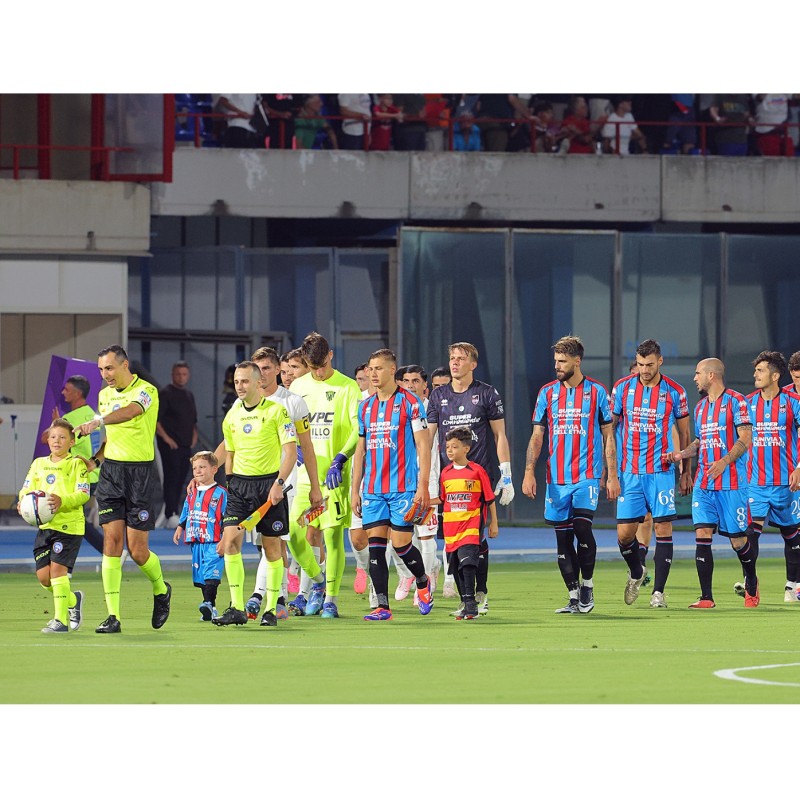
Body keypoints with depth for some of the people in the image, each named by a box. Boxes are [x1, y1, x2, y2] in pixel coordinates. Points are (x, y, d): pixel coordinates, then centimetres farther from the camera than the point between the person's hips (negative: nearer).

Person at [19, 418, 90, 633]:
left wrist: (63, 500, -28)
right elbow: (26, 489, 12)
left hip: (69, 524, -6)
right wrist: (24, 502, -11)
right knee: (43, 575, 1)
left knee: (58, 568, -15)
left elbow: (83, 494, -10)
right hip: (45, 525, 6)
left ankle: (61, 619, -9)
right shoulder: (39, 464, 15)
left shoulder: (76, 464, -1)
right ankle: (73, 600, 27)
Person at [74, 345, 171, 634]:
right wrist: (94, 460, 10)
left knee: (137, 550, -4)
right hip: (110, 471, 5)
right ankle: (113, 616, -6)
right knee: (111, 542, -5)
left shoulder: (146, 391, -10)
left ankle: (161, 590, 29)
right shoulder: (104, 394, 13)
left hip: (140, 472, -5)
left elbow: (129, 412, -32)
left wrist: (97, 422, -48)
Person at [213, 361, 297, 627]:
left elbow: (291, 450, -9)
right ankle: (237, 608, -11)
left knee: (272, 547, 1)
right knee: (230, 541, -11)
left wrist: (279, 483, -19)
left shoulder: (276, 411, -5)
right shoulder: (232, 416, 10)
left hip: (269, 483, -4)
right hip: (239, 484, 4)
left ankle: (271, 610, 11)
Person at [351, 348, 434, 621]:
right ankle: (382, 606, -1)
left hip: (402, 487, -5)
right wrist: (355, 490, 14)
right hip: (372, 490, 5)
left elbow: (423, 445, -6)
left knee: (401, 543, -6)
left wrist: (423, 486, -12)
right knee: (375, 545, -3)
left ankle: (423, 583, 23)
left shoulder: (409, 402, -4)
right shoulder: (366, 406, 13)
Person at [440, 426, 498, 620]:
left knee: (467, 563, -17)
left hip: (471, 523, -5)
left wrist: (493, 523, 3)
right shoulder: (446, 473, 9)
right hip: (451, 525, 5)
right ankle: (466, 603, 16)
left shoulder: (477, 471, -4)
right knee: (458, 567, 7)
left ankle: (470, 602, -14)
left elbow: (490, 499, 1)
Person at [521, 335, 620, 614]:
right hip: (556, 478, 3)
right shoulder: (547, 393, 8)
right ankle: (575, 597, 9)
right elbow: (537, 436, 9)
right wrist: (529, 473, -2)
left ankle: (587, 585, 2)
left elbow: (608, 437, 5)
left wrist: (612, 476, 0)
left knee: (582, 527, -17)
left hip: (587, 476, -3)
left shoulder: (597, 392, 2)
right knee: (563, 538, 2)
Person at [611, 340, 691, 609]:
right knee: (624, 533, -2)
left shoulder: (675, 392, -1)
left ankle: (658, 591, 1)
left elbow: (684, 433, 9)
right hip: (629, 472, 1)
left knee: (663, 530, -6)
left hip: (661, 472, -1)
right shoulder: (622, 388, 2)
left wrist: (686, 472, 9)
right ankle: (636, 572, 28)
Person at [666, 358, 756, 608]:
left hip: (732, 483, -6)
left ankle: (751, 583, 28)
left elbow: (745, 439, -11)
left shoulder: (735, 401, -5)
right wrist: (682, 454, 6)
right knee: (702, 535, -7)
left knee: (738, 540, 0)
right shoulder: (701, 407, 17)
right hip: (703, 483, 6)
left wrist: (724, 461, -24)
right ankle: (706, 597, -7)